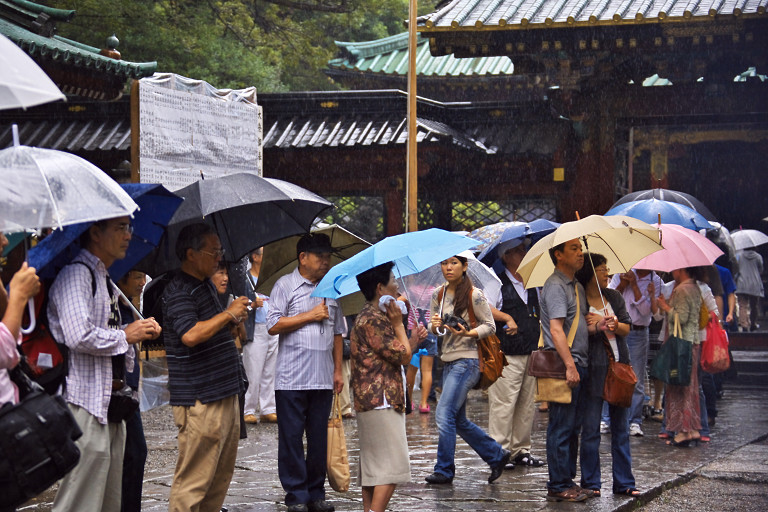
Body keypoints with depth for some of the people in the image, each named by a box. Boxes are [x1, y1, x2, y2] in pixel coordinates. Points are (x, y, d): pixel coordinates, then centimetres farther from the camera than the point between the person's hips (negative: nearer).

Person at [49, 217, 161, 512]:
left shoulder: (105, 280, 21)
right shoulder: (76, 275, -12)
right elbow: (79, 337, -25)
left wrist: (141, 332, 13)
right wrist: (126, 336, -10)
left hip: (111, 401, 10)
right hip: (87, 403, -10)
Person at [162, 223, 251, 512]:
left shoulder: (206, 285, 17)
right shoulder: (179, 292, -13)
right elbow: (190, 334, -30)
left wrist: (232, 324, 8)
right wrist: (228, 313, -18)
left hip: (225, 395, 10)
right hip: (199, 401, -10)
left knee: (221, 476, 15)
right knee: (193, 480, -8)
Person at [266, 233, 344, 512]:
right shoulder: (285, 286, 0)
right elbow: (273, 326, -8)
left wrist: (338, 370, 14)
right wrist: (310, 316, -8)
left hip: (323, 379, 4)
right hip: (292, 380, -4)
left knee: (319, 438, 6)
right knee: (292, 437, -1)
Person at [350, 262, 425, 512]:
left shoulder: (376, 317, 19)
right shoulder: (372, 320, -15)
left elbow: (397, 357, 24)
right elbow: (403, 356, -16)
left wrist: (413, 340, 13)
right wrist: (398, 324, -7)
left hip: (371, 402, 11)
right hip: (380, 401, -11)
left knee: (372, 467, 11)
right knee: (392, 465, -12)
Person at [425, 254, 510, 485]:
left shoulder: (474, 295, -9)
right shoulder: (438, 295, 9)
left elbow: (490, 326, -5)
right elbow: (433, 329, 16)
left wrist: (468, 333, -22)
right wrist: (434, 326, -7)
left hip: (467, 360, -8)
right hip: (448, 361, 8)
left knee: (444, 414, -13)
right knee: (459, 420, 11)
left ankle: (444, 470, -3)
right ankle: (497, 455, 25)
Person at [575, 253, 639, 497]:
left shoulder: (614, 297, 11)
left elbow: (627, 328, 6)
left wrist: (615, 325, -16)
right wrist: (605, 324, -21)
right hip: (593, 370, -5)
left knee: (621, 427, 7)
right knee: (590, 429, -1)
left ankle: (624, 482, 12)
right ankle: (590, 483, 8)